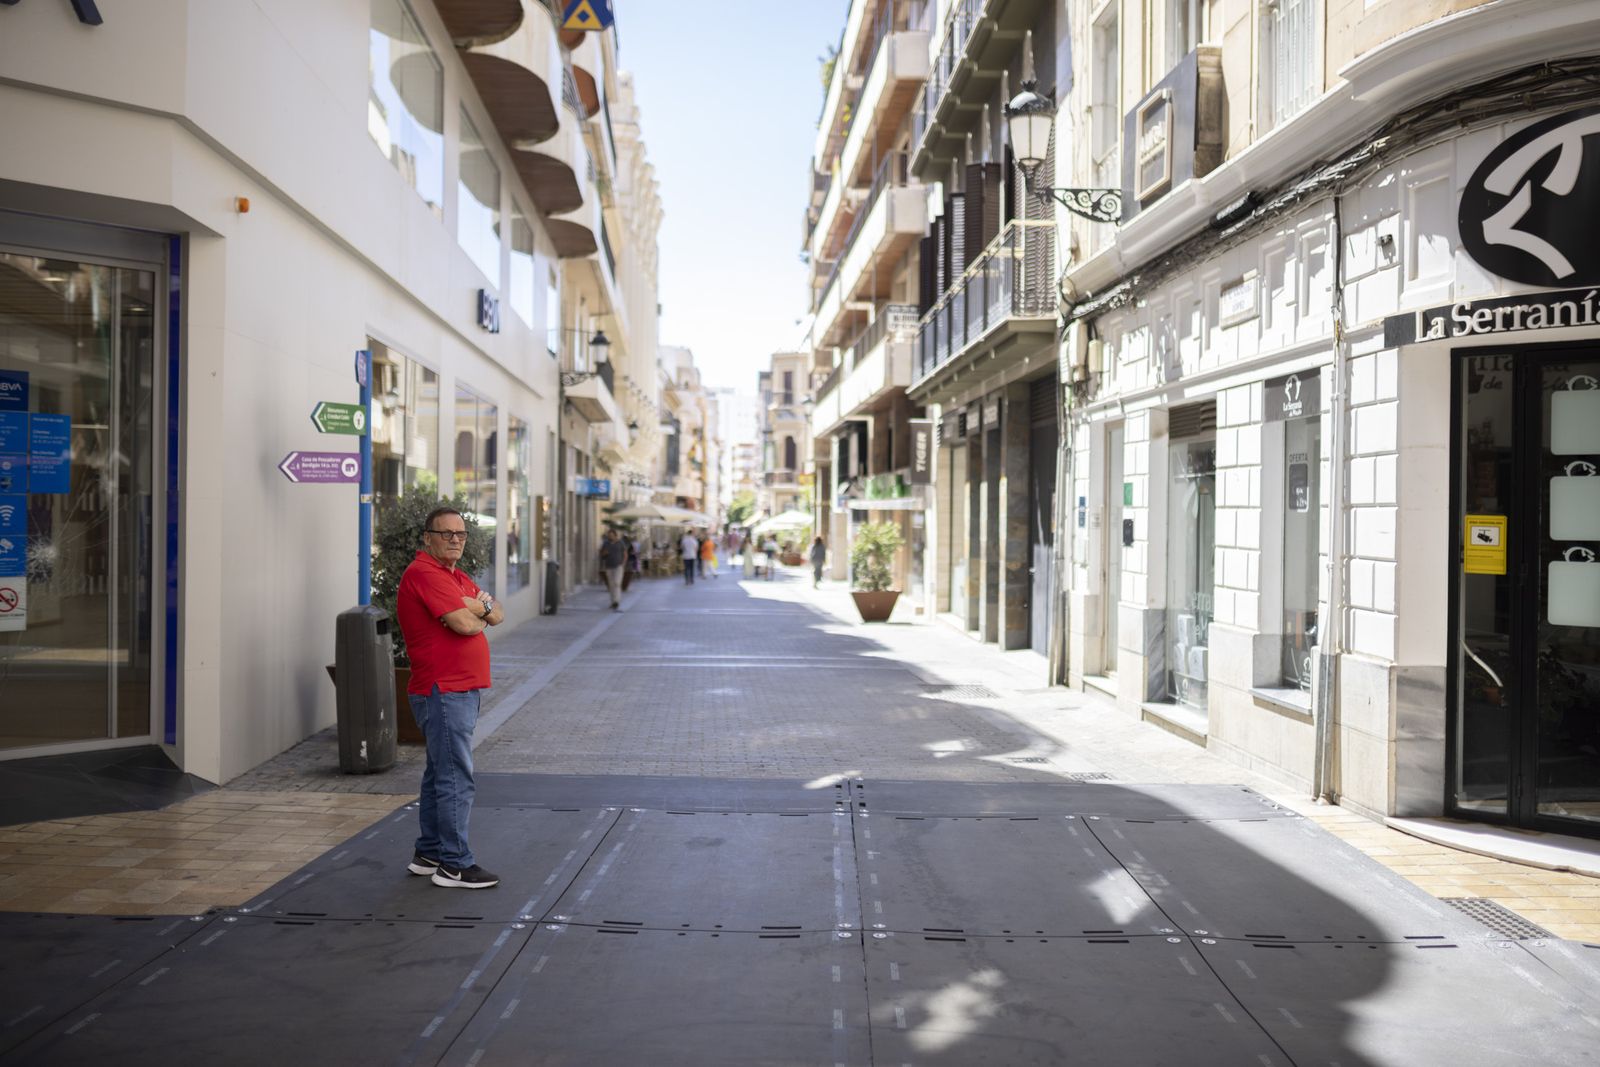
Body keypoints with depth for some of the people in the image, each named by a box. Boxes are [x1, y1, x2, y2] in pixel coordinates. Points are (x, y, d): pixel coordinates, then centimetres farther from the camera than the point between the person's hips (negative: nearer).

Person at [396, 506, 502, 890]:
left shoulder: (458, 577, 18)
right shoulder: (424, 574, -14)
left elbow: (497, 616, 11)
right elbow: (464, 624, -23)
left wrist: (479, 606, -10)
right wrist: (477, 612, -1)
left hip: (460, 690, 11)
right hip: (444, 691, -11)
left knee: (440, 774, 17)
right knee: (455, 778, -8)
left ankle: (428, 853, 27)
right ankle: (455, 865, -3)